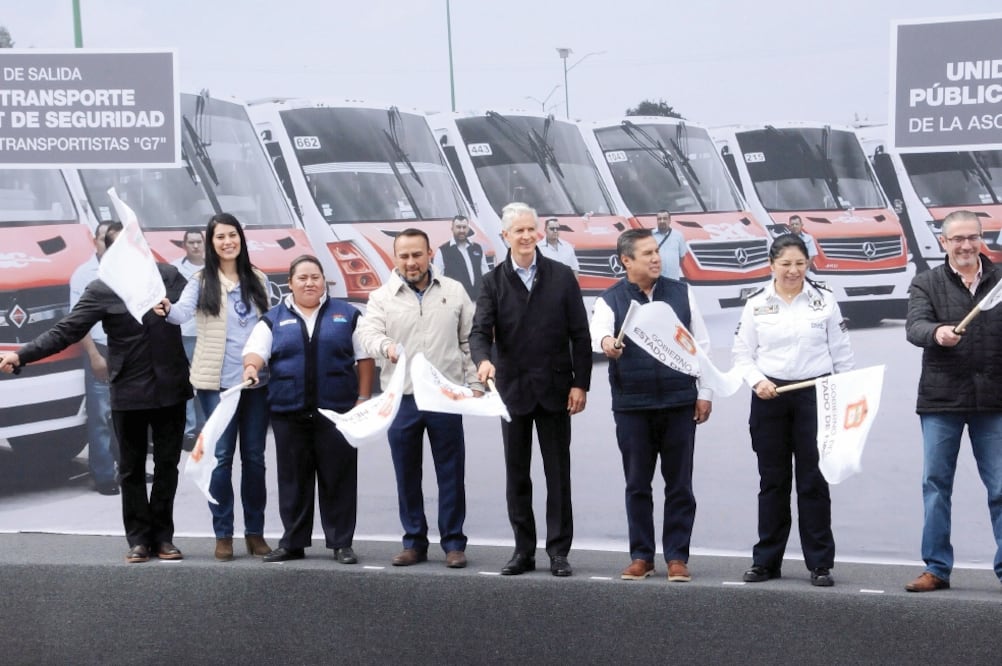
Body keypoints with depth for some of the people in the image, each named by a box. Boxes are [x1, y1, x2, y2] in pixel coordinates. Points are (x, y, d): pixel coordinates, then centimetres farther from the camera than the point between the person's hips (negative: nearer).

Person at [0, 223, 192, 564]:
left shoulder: (169, 276, 2)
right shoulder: (102, 290, -4)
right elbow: (65, 332, -9)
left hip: (171, 388, 2)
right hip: (129, 392, -1)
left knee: (167, 465, 7)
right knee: (132, 469, 6)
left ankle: (163, 537, 17)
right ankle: (139, 539, 15)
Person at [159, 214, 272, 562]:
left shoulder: (257, 280, 9)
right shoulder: (202, 281, -2)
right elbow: (184, 312, -19)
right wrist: (167, 308, -41)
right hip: (217, 382, -3)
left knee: (254, 456, 8)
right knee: (222, 456, 0)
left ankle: (255, 531, 16)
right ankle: (223, 534, 8)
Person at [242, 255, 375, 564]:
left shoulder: (347, 315, 9)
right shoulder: (274, 319, 11)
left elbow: (365, 357, 8)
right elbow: (256, 350, 0)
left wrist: (364, 398, 0)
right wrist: (251, 367, -23)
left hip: (337, 412, -1)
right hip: (289, 413, 1)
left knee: (338, 479, 0)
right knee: (293, 480, 6)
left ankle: (341, 543, 7)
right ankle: (292, 543, 13)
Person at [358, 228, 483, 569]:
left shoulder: (454, 292, 6)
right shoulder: (382, 297, 4)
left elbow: (470, 340, 8)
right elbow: (368, 333, -10)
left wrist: (474, 383, 2)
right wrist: (386, 346, -32)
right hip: (401, 399, 1)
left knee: (451, 474, 3)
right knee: (407, 475, 8)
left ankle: (453, 543, 11)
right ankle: (414, 542, 18)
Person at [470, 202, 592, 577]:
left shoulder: (561, 277, 2)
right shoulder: (494, 282, 3)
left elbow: (580, 334, 1)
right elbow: (480, 330, -9)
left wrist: (580, 384, -6)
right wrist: (483, 360, -30)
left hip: (555, 390, -1)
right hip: (513, 390, 1)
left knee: (558, 474, 3)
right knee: (516, 476, 7)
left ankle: (559, 552, 10)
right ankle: (523, 551, 16)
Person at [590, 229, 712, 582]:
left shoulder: (680, 292, 7)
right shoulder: (610, 299, 1)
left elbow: (701, 344, 9)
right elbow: (597, 332, -19)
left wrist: (704, 392, 4)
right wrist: (606, 343, -43)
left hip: (679, 402, 1)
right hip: (632, 405, -1)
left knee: (679, 483, 3)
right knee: (637, 484, 6)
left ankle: (677, 556, 11)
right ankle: (641, 556, 15)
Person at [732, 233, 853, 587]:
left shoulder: (824, 301, 3)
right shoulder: (756, 304, 4)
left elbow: (842, 355, 5)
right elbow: (742, 354, 4)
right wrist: (757, 381, -14)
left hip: (815, 396, -1)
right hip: (769, 397, 1)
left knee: (814, 481, 0)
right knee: (773, 481, 7)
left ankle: (820, 564, 7)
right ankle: (766, 560, 16)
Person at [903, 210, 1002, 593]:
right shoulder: (926, 283, 5)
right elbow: (914, 326, -11)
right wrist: (936, 333, -32)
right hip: (941, 400, 0)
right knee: (936, 485, 4)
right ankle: (936, 568, 13)